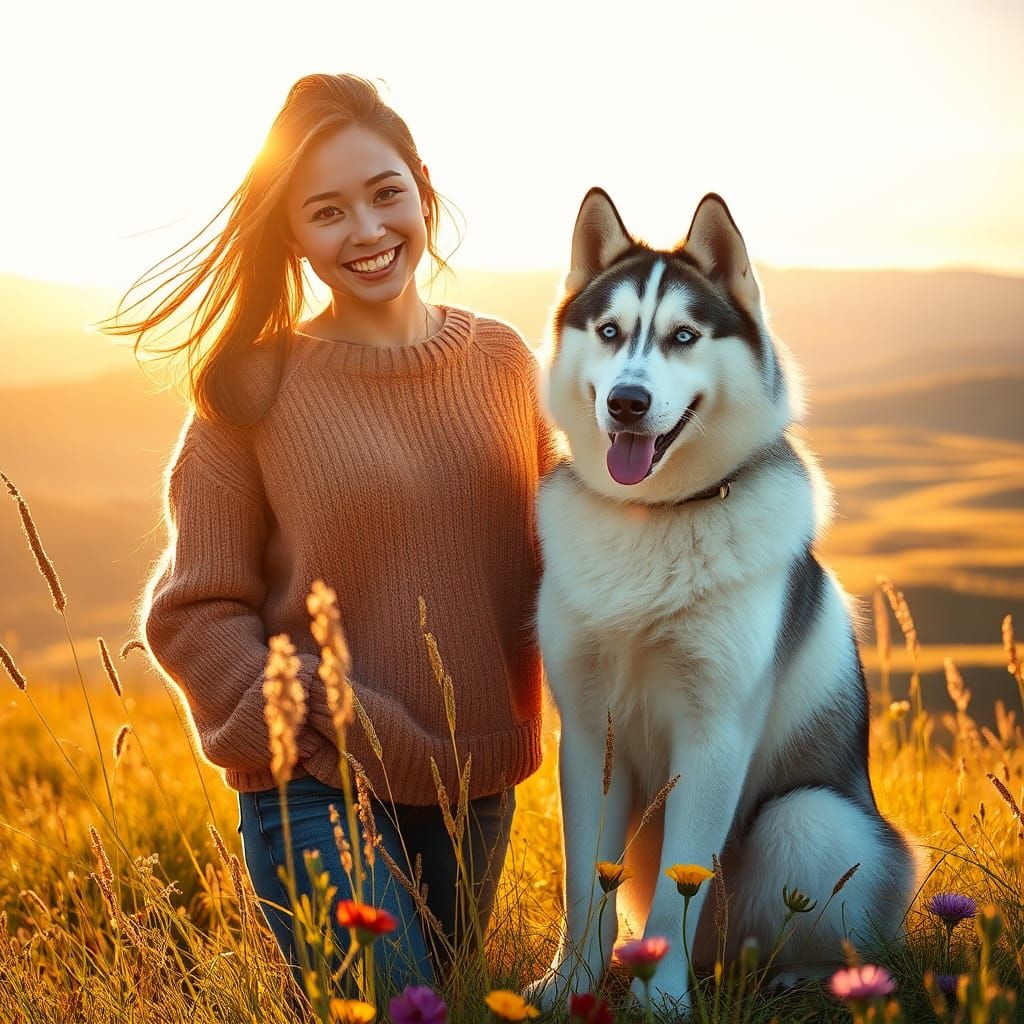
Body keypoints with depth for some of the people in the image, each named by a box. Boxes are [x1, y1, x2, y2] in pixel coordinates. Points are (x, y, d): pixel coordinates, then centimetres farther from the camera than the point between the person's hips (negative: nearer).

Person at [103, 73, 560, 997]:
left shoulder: (502, 361, 3)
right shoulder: (253, 387, -6)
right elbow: (196, 612, -5)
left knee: (450, 995, 21)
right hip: (317, 791, -4)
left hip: (479, 785, 4)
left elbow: (547, 550, 13)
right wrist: (306, 728, -15)